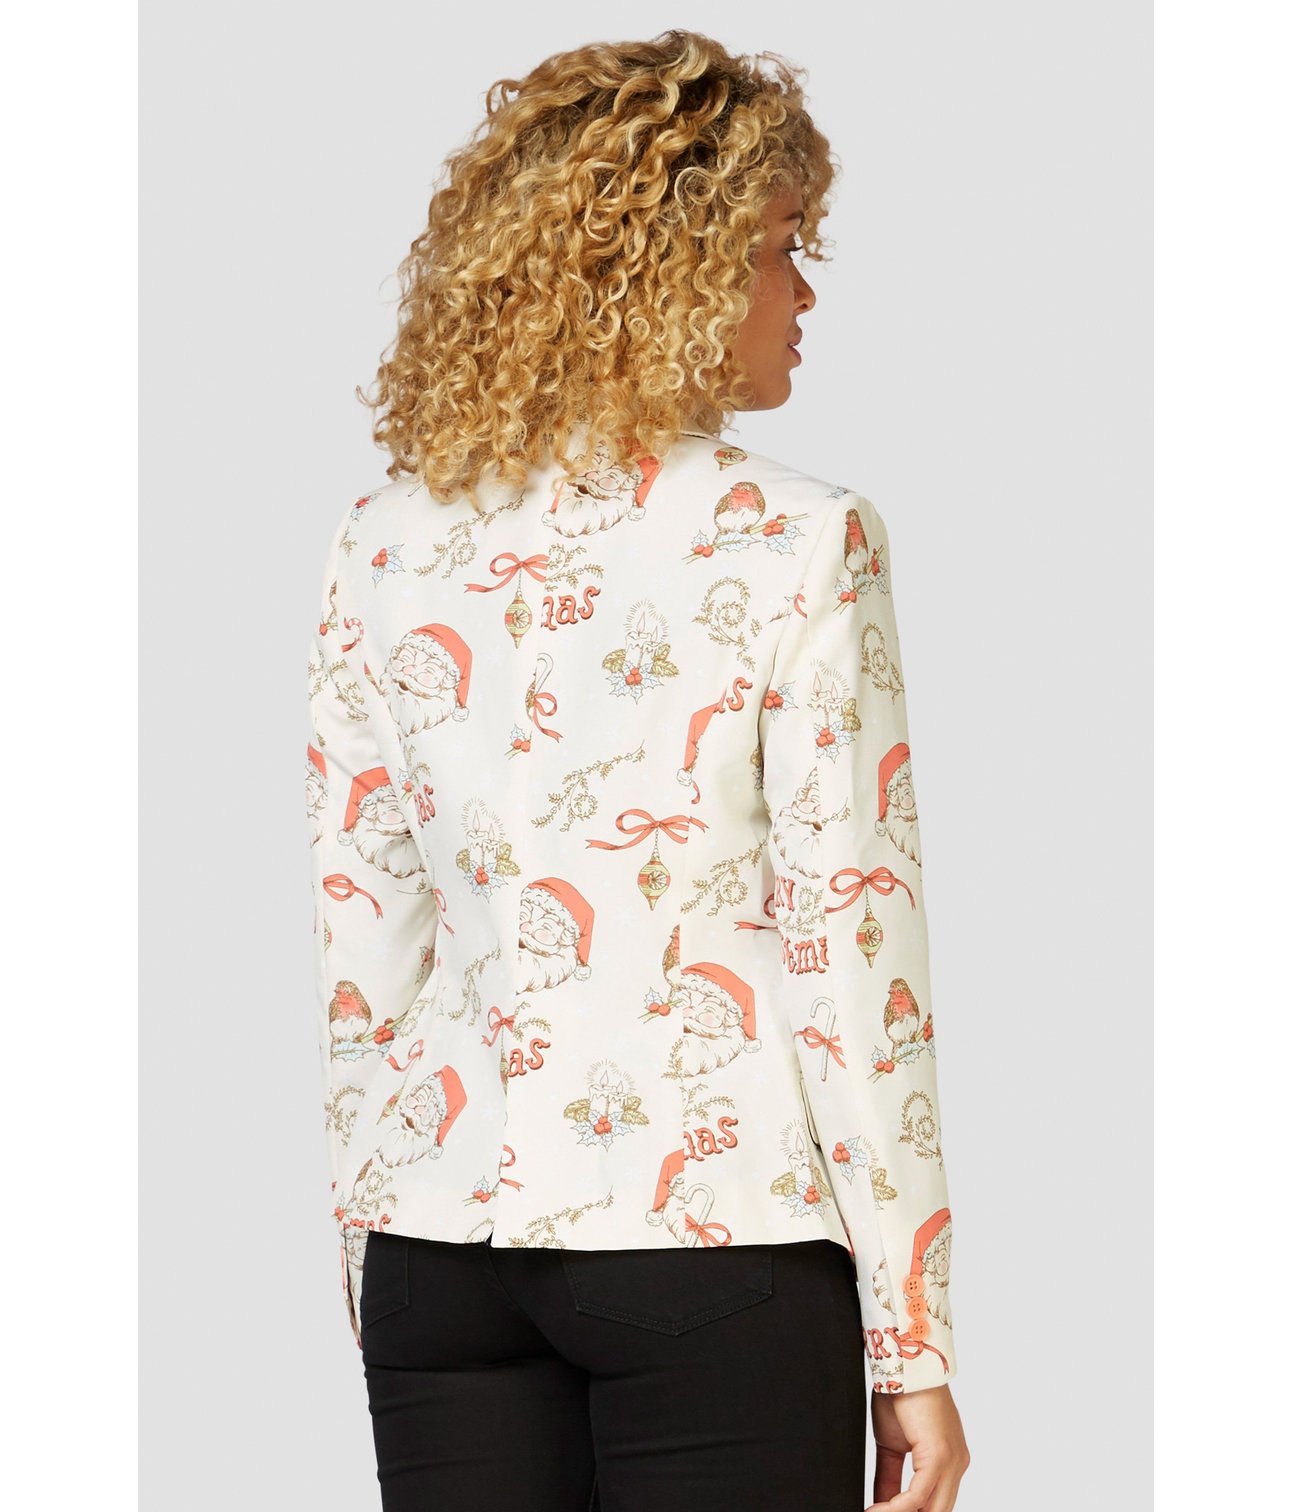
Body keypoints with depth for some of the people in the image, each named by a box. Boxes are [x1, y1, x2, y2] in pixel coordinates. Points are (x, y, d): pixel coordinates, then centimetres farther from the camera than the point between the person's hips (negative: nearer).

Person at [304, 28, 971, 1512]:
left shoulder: (387, 538, 3)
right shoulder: (795, 546, -9)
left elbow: (355, 934, 6)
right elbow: (850, 946, -10)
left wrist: (371, 1236, 16)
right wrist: (914, 1345, -4)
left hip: (441, 1244, 4)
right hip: (718, 1240, -4)